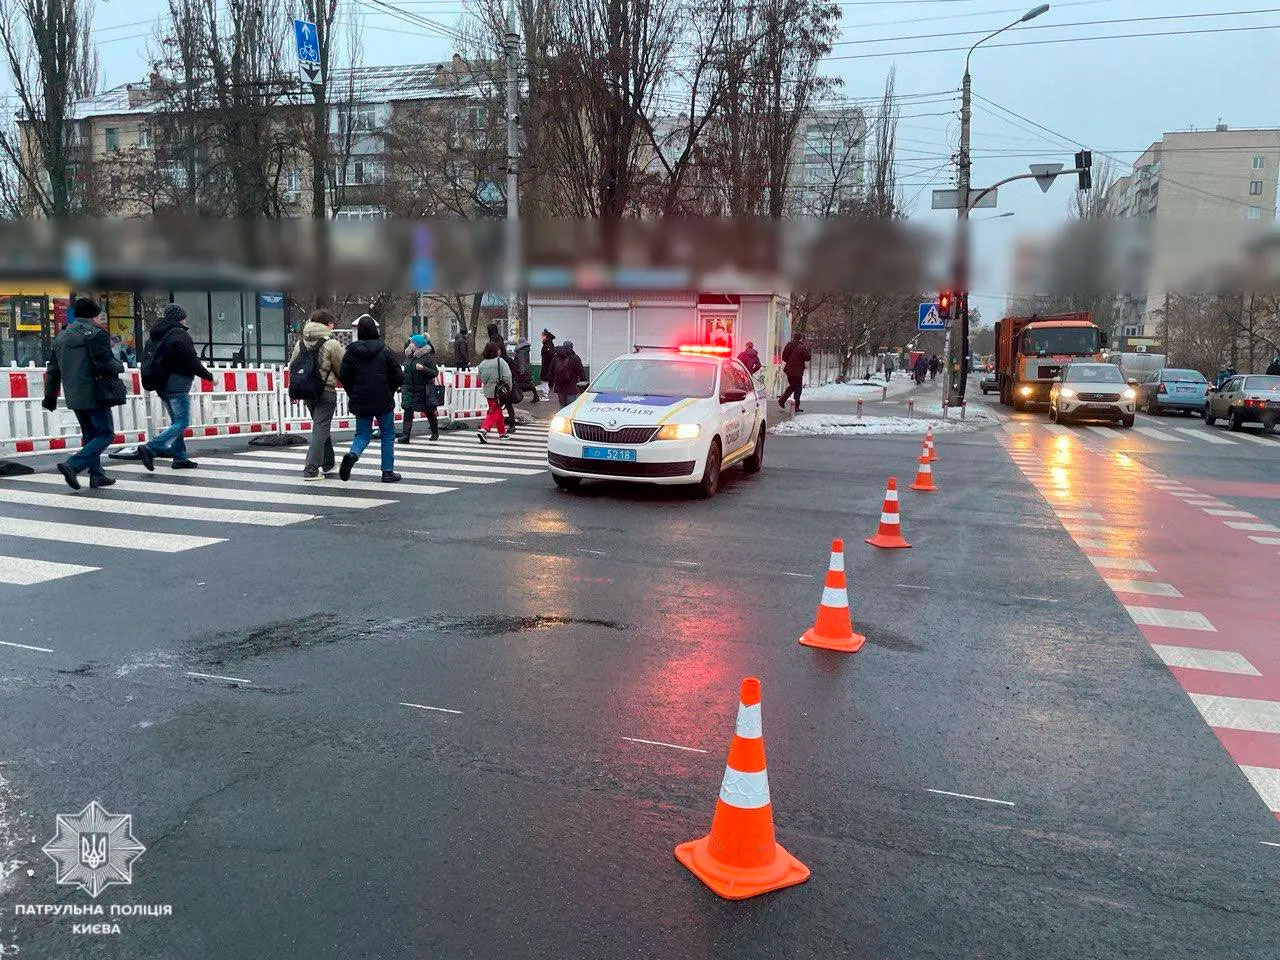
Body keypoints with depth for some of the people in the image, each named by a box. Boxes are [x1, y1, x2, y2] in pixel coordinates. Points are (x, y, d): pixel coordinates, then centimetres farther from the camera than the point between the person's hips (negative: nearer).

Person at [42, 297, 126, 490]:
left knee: (90, 434, 17)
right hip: (95, 395, -8)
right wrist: (120, 367, 2)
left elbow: (53, 369, 18)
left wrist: (50, 396, 22)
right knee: (105, 434, -4)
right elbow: (105, 364, -19)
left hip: (74, 397, 8)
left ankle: (97, 475, 17)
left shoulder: (62, 336, 17)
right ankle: (72, 465, -18)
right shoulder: (96, 333, -9)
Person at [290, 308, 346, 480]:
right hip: (326, 392, -6)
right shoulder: (332, 344, -11)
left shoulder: (300, 343, 8)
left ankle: (328, 464, 30)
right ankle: (311, 469, -10)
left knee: (322, 428, 20)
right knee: (320, 430, -4)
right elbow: (342, 369, -5)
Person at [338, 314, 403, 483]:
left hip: (360, 401, 2)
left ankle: (352, 454, -17)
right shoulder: (385, 352, -6)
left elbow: (343, 376, -2)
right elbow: (399, 377, -7)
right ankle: (388, 472, 9)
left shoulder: (351, 352, 0)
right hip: (383, 401, -2)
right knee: (388, 434, 11)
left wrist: (353, 394, 13)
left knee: (362, 433, 15)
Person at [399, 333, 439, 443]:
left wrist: (423, 368, -25)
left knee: (429, 412, 10)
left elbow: (435, 372, -15)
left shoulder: (427, 357, -11)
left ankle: (435, 433, 29)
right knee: (408, 411, -7)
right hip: (409, 389, 5)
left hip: (423, 390, -5)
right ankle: (405, 435, -9)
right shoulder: (409, 355, 8)